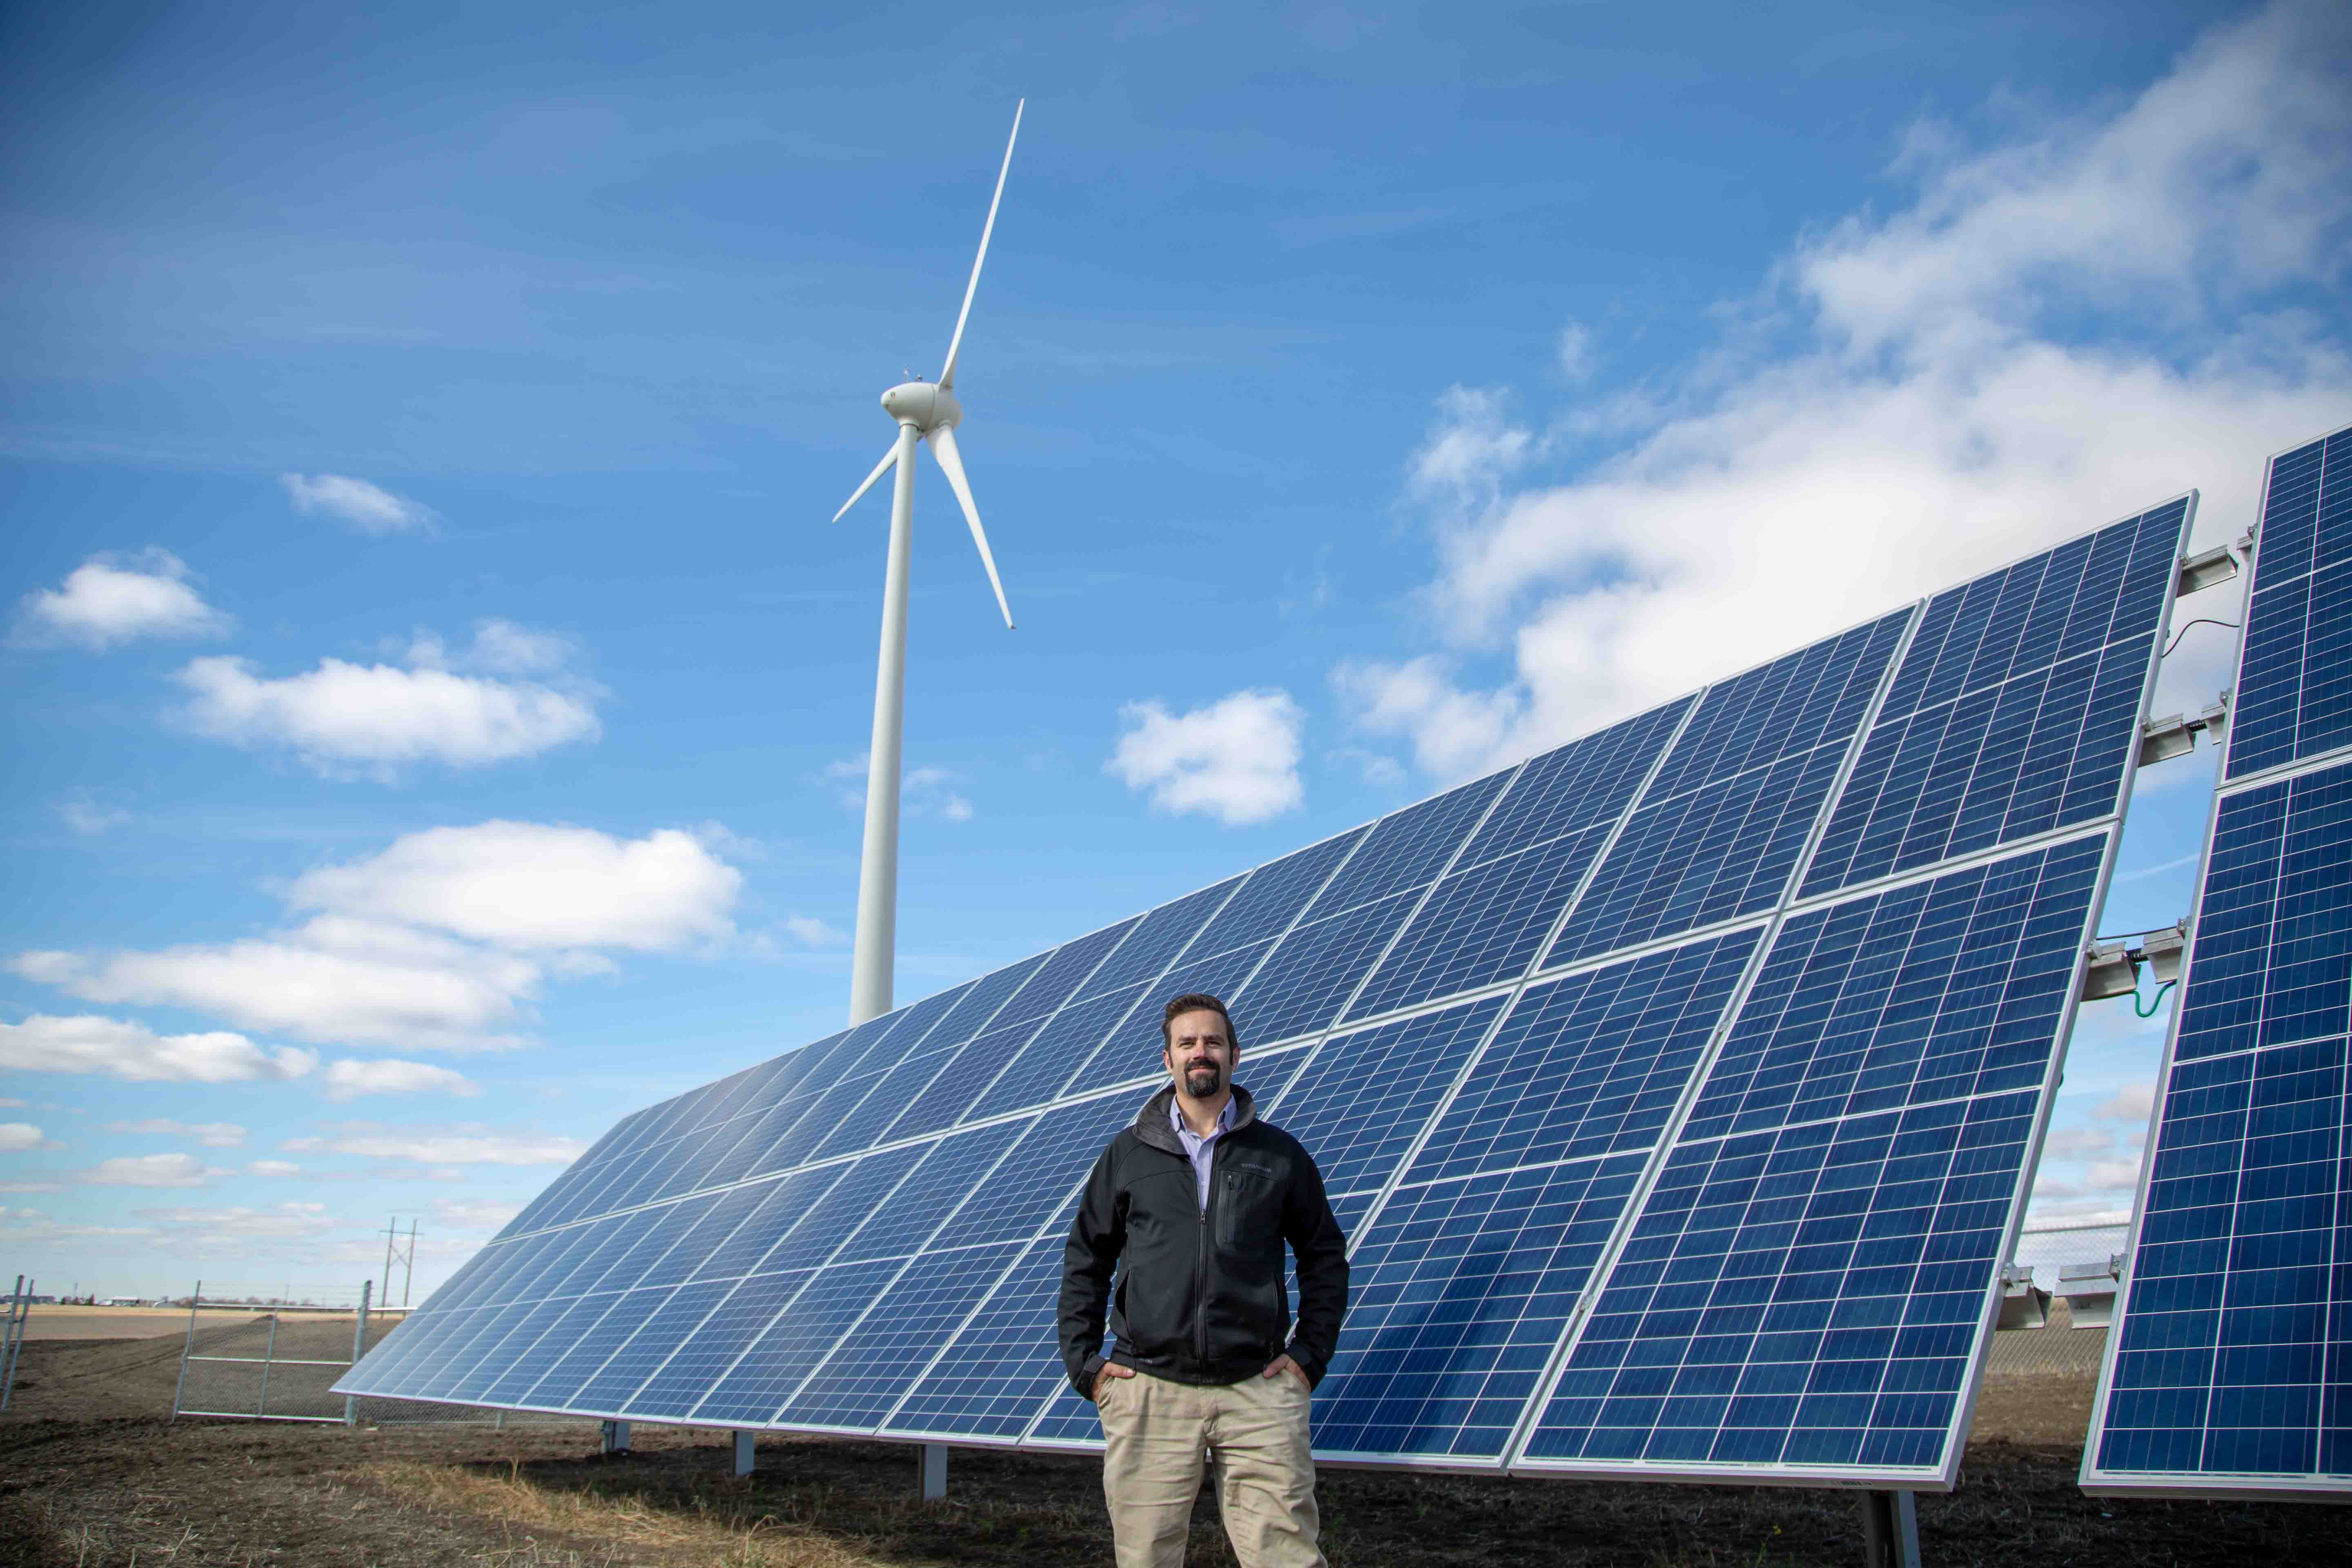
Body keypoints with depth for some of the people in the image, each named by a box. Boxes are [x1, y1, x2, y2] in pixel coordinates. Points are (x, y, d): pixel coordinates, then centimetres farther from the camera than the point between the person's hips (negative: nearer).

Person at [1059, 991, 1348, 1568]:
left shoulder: (1279, 1153, 9)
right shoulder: (1128, 1153, 10)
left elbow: (1325, 1257, 15)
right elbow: (1084, 1260, 14)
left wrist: (1310, 1354, 7)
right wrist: (1084, 1362, 6)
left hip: (1258, 1390, 0)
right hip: (1148, 1391, 1)